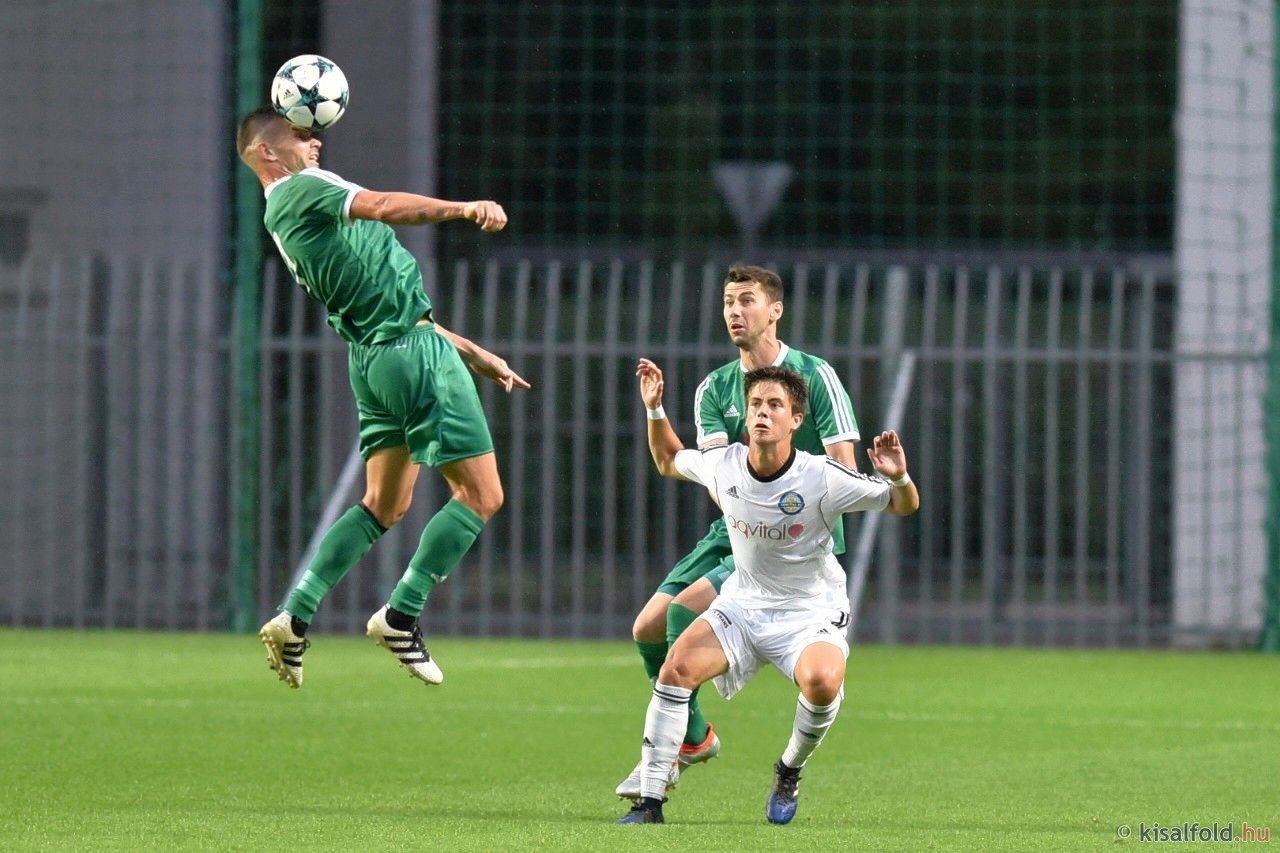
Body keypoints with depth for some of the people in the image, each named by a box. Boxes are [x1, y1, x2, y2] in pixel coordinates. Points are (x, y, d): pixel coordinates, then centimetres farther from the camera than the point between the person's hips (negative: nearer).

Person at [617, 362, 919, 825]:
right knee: (676, 667, -23)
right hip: (742, 604, 3)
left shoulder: (822, 479, -19)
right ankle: (650, 801, -15)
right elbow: (668, 461, 16)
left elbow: (903, 506, -8)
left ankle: (790, 771, -2)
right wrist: (655, 409, 3)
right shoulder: (722, 465, -8)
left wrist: (899, 478, -30)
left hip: (809, 613, -3)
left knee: (822, 682, -35)